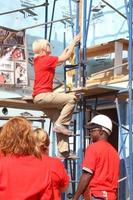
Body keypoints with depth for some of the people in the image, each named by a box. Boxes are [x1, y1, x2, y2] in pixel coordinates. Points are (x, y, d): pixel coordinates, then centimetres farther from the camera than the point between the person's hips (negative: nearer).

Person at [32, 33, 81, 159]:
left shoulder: (38, 60, 19)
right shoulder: (46, 59, -8)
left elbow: (60, 58, 29)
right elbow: (65, 57, -4)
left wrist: (69, 46, 31)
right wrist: (74, 41, 6)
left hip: (40, 97, 10)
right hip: (43, 95, -10)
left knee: (59, 120, 3)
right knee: (71, 99, -15)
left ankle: (64, 151, -4)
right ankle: (60, 124, -13)